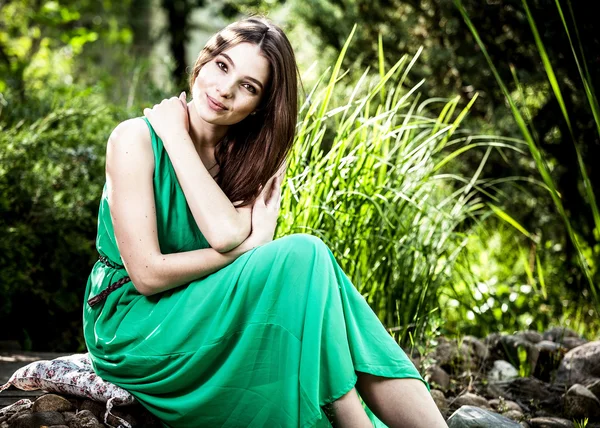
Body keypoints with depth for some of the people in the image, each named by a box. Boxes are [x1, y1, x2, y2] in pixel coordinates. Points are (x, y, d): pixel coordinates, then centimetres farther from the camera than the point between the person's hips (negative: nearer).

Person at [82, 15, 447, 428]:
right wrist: (253, 247, -16)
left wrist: (176, 137, -15)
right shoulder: (136, 138, -12)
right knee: (303, 257, -25)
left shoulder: (250, 156, 4)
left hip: (200, 317, 5)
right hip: (131, 325, -5)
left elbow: (228, 234, -19)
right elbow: (148, 274, -18)